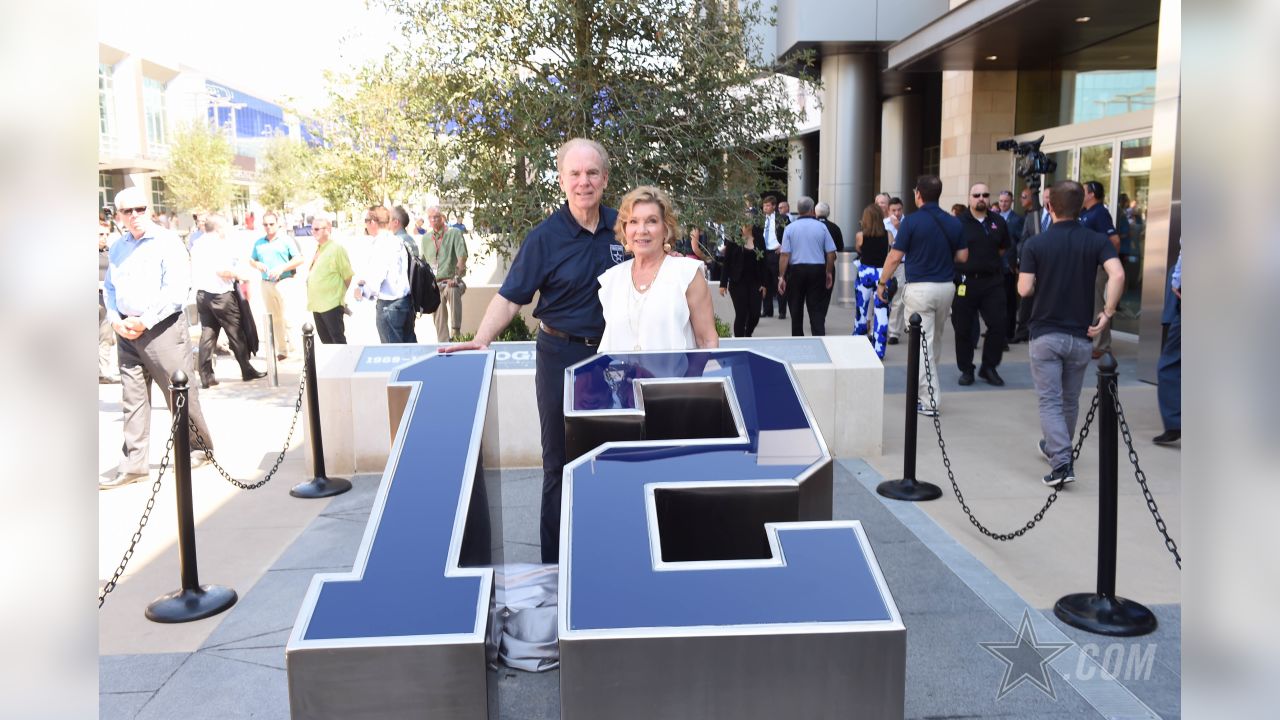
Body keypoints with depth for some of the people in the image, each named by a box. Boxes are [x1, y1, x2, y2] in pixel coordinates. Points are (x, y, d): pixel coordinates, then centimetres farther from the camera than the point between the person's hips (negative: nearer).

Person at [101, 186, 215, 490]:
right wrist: (116, 320, 0)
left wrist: (144, 322, -13)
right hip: (126, 331, 6)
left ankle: (200, 449, 18)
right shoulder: (117, 247, 12)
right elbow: (109, 288, 18)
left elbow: (176, 290, -14)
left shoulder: (167, 242, -7)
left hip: (163, 328, -6)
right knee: (132, 397, 7)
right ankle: (134, 464, 12)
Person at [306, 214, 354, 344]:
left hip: (331, 305, -9)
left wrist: (346, 299, -3)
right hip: (317, 305, 9)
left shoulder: (337, 249, -12)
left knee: (338, 340, -2)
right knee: (325, 340, 15)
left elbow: (348, 277, -11)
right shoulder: (317, 249, 13)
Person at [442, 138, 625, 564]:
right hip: (562, 356, -3)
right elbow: (510, 297, -14)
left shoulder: (620, 226, 1)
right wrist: (481, 340, -26)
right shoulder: (545, 237, -11)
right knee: (560, 460, 7)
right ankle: (556, 562, 19)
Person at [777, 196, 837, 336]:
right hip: (818, 270, 0)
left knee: (796, 309, 13)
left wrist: (781, 277, -5)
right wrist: (829, 273, 12)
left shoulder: (790, 228, -4)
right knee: (817, 309, 1)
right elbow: (831, 253, -1)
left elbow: (785, 255, -9)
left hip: (796, 270, 0)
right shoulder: (821, 227, -2)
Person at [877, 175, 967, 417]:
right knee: (935, 341, 20)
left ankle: (930, 400, -2)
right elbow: (962, 256, 7)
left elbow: (895, 257, -10)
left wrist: (882, 283, 3)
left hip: (919, 287, -5)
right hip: (946, 287, 6)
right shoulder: (953, 223, 4)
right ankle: (928, 386, 34)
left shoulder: (912, 221, -10)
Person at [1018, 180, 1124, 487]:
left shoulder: (1035, 244, -5)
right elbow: (1117, 274, -19)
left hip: (1045, 334, -2)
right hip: (1080, 335, 2)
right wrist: (1108, 313, -10)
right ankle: (1056, 448, 37)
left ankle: (1062, 461, -14)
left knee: (1050, 401, 0)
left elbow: (1024, 290, -10)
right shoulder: (1097, 240, -2)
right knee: (1070, 401, 20)